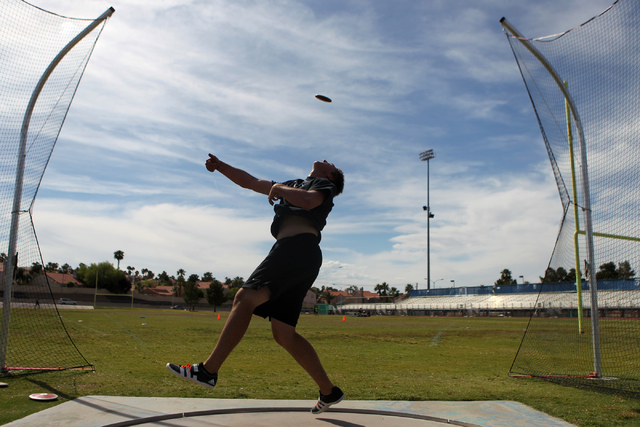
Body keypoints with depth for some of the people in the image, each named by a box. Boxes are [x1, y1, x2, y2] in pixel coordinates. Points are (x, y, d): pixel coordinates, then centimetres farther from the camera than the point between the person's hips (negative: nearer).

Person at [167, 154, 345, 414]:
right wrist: (221, 166, 29)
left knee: (245, 298, -20)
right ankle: (329, 392, 9)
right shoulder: (295, 185, 37)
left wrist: (280, 189, 2)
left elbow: (308, 201, -11)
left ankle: (208, 371, -22)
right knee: (284, 335, 3)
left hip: (299, 248, -8)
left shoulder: (324, 184, 15)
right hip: (293, 256, 8)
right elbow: (249, 182, 37)